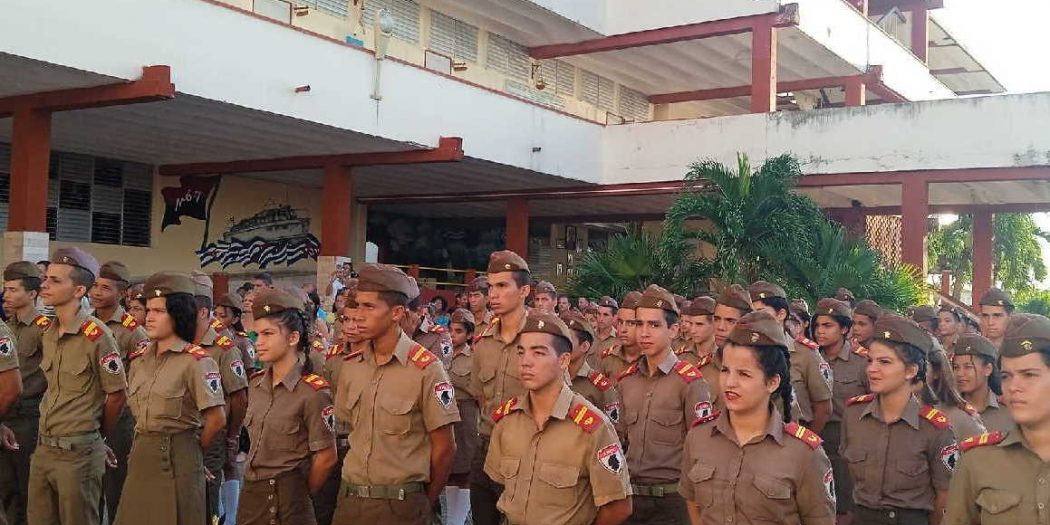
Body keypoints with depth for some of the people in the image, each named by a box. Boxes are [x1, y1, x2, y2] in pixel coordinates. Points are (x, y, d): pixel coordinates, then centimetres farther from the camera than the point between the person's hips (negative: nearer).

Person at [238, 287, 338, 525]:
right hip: (250, 492, 6)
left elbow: (326, 457, -12)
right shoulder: (256, 383, 4)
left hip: (285, 498, -6)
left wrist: (299, 494, 0)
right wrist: (255, 485, 14)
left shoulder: (313, 392, -16)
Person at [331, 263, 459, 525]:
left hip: (400, 504, -4)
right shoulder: (351, 365, 3)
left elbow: (445, 447, -7)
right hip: (350, 498, 5)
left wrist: (425, 503, 3)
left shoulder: (426, 369, -12)